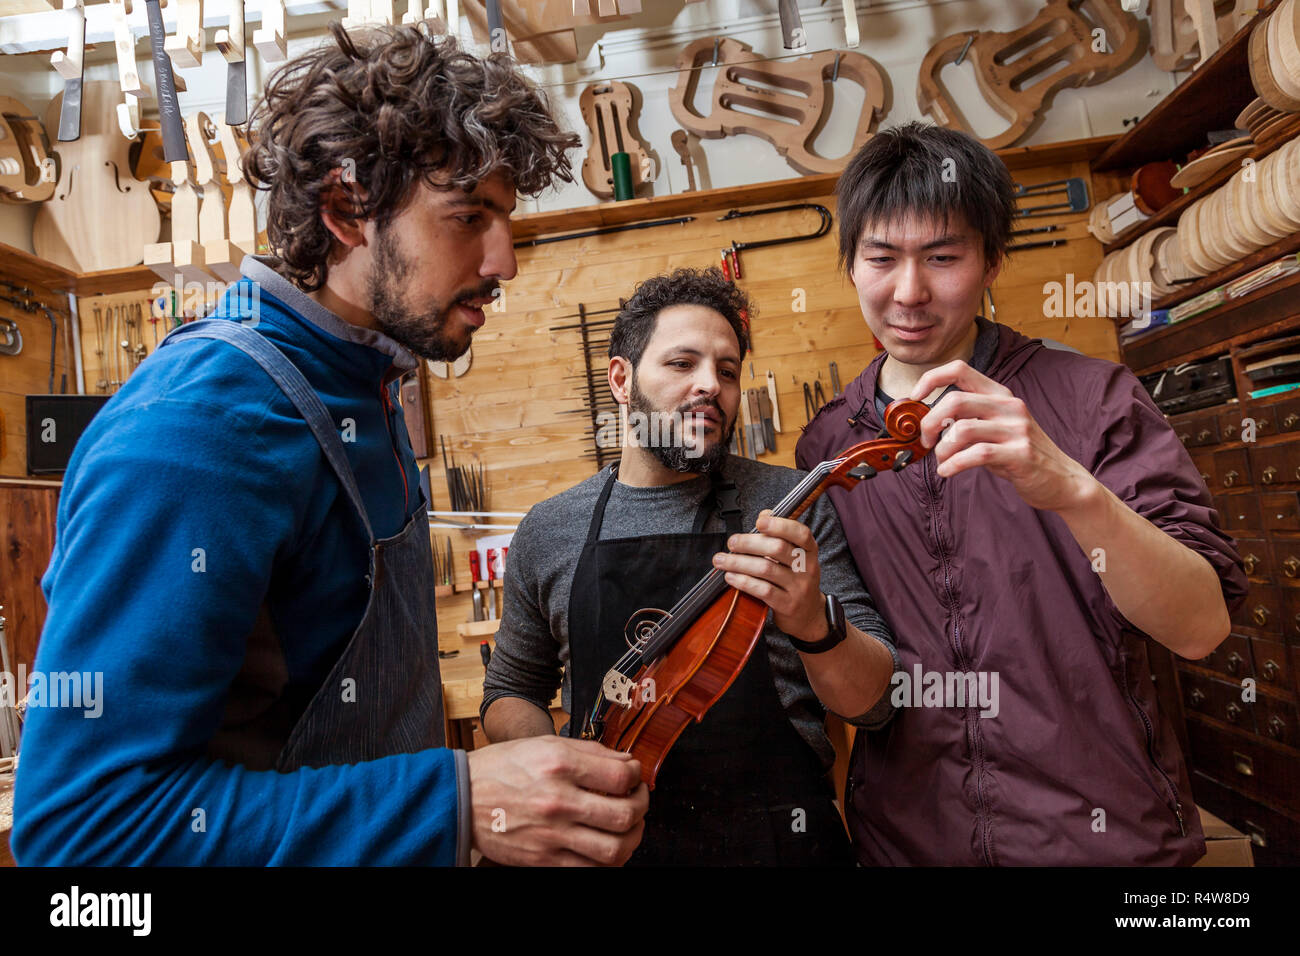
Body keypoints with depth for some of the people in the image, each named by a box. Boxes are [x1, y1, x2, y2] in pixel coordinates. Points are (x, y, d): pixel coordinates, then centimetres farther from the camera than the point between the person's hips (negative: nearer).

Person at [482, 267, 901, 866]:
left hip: (777, 837, -1)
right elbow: (512, 691, 10)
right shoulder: (549, 531, -2)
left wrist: (813, 623, -28)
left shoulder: (789, 507, -7)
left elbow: (873, 703, -8)